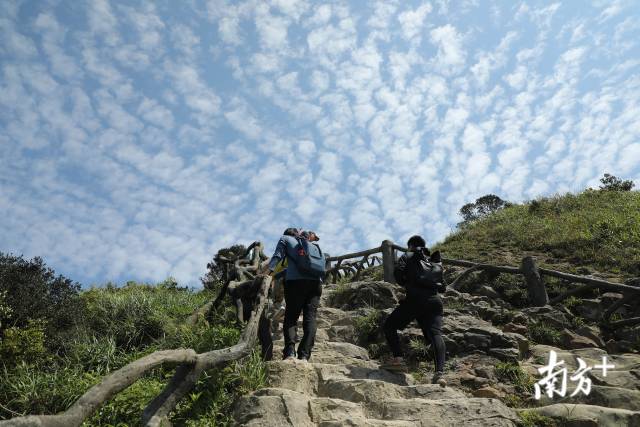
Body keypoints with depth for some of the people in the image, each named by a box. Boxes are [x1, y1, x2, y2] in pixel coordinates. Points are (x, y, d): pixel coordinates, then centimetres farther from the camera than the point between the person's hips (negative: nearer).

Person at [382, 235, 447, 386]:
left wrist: (405, 284, 14)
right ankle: (440, 372, -29)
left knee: (390, 325, 10)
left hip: (416, 298, -4)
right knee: (436, 334, -8)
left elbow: (397, 271, -3)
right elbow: (442, 287, 25)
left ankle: (398, 359, -8)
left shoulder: (409, 256, 15)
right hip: (435, 301, 4)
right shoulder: (436, 262, 29)